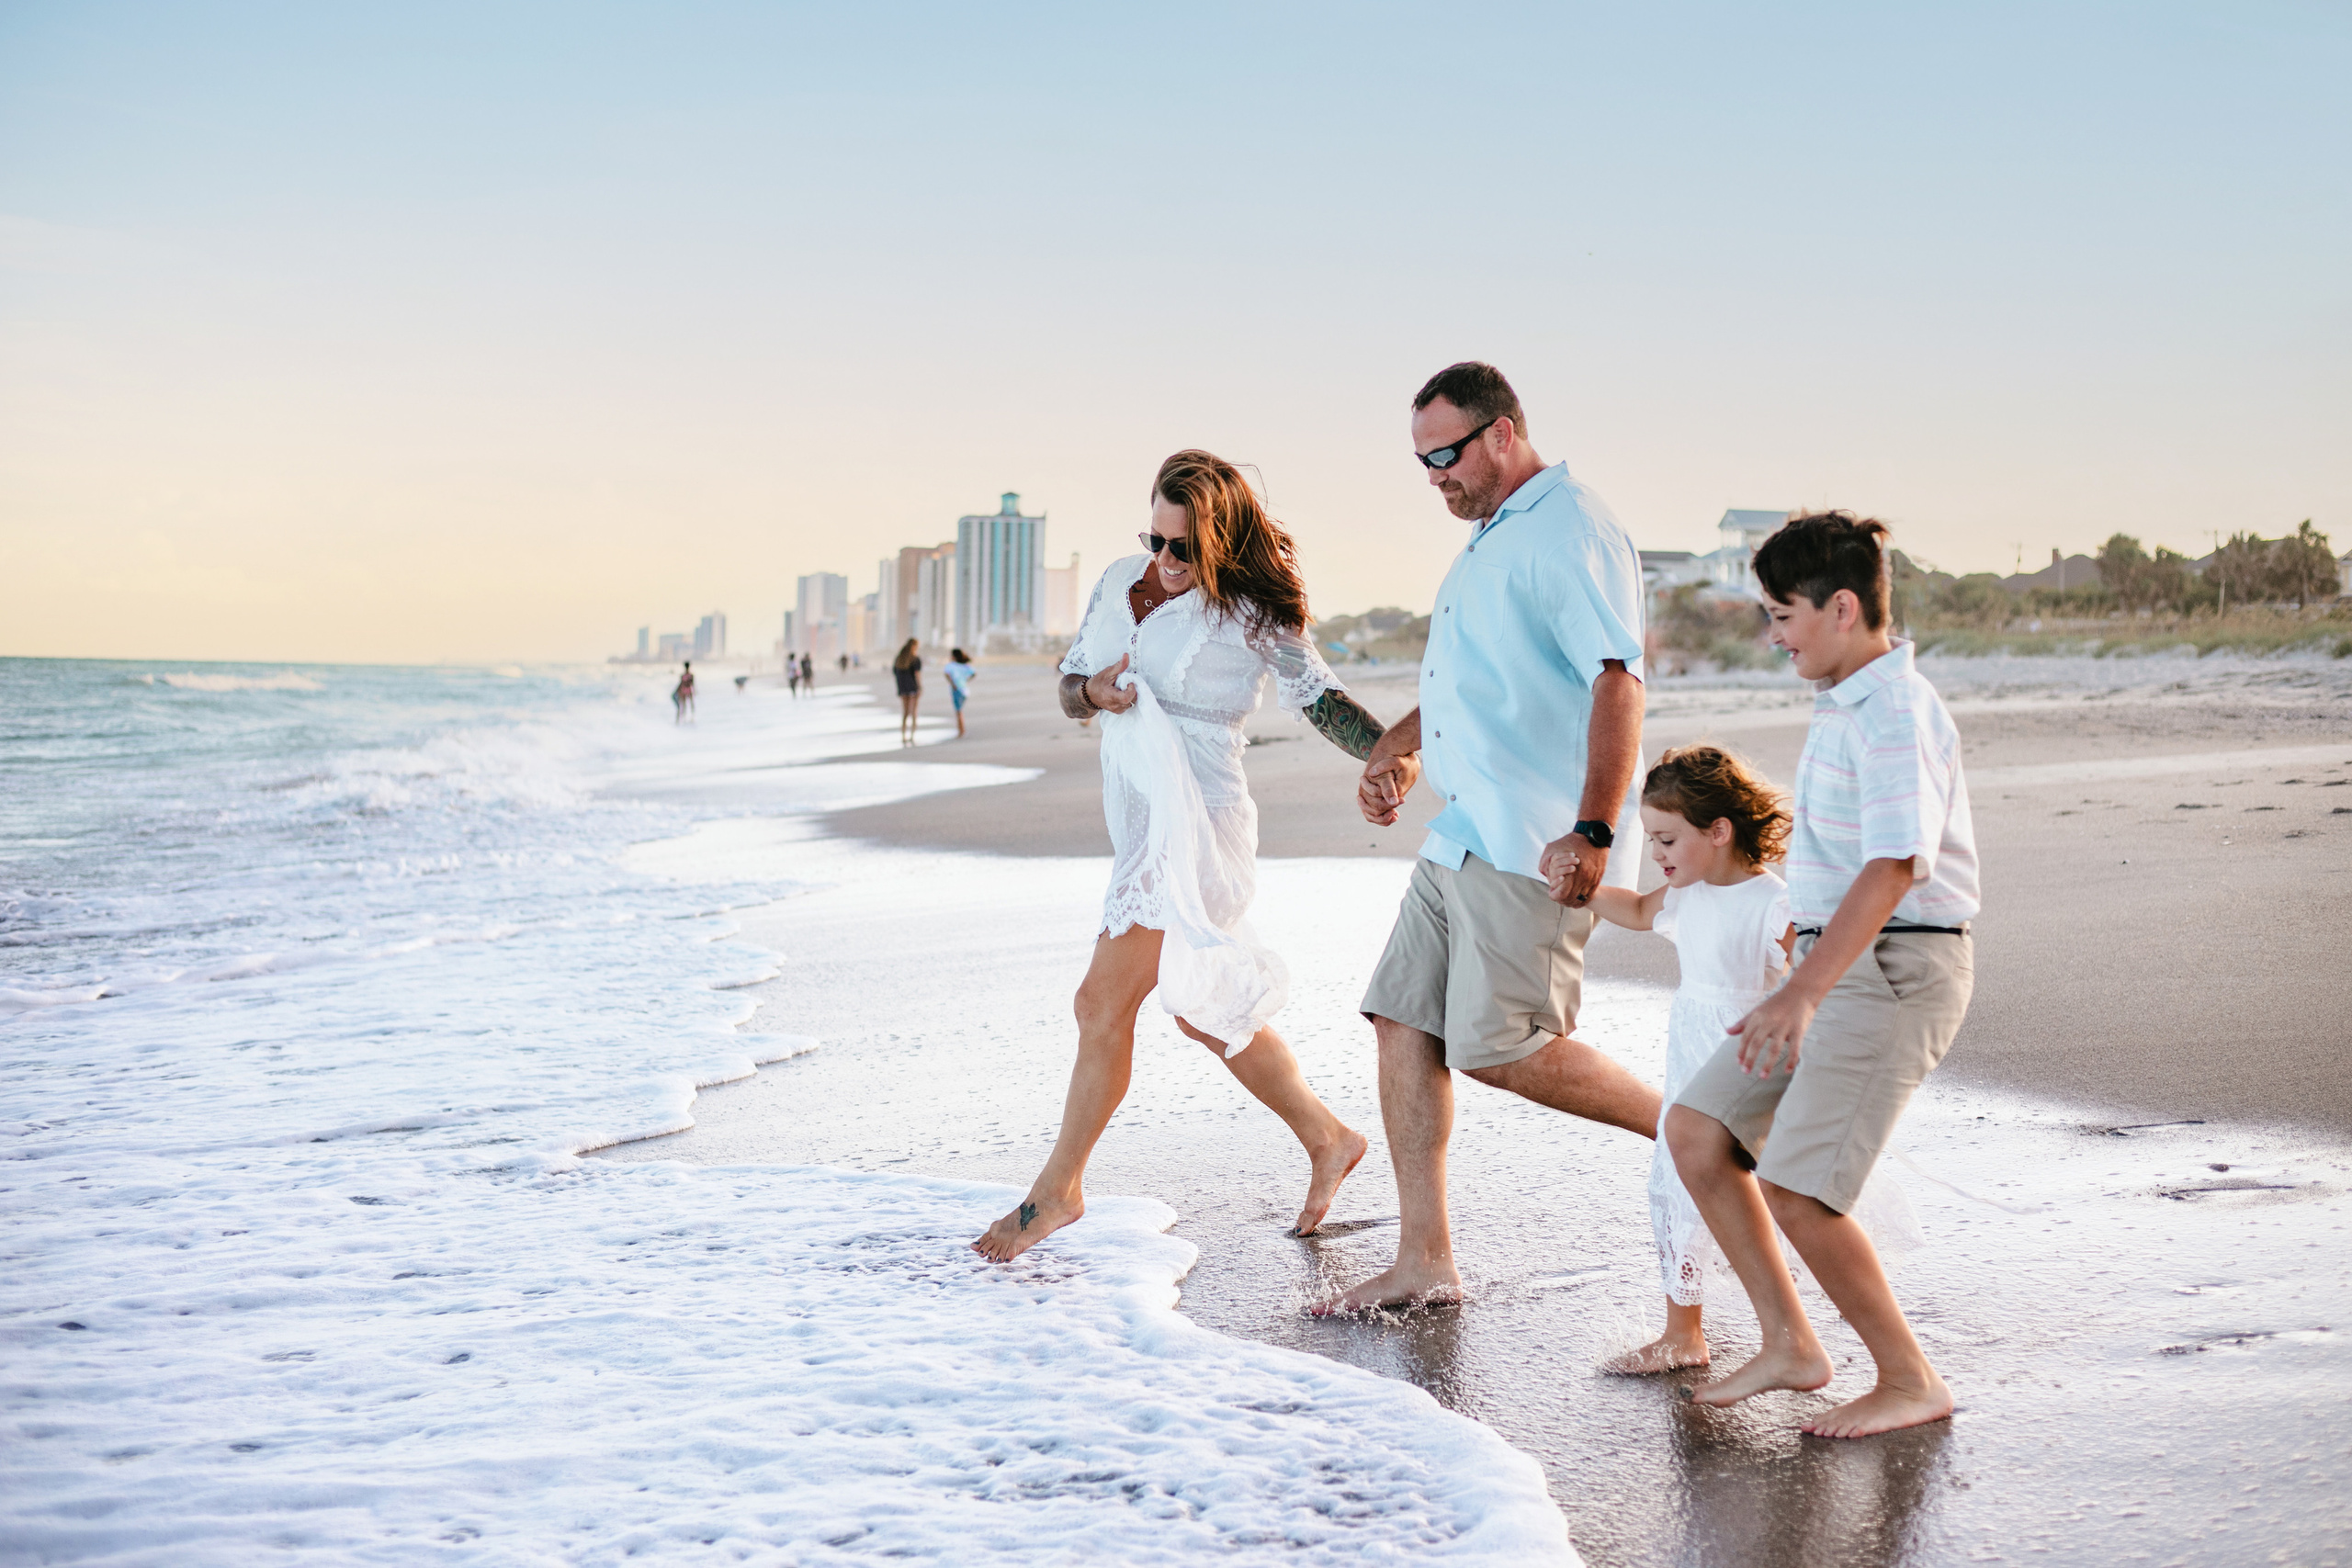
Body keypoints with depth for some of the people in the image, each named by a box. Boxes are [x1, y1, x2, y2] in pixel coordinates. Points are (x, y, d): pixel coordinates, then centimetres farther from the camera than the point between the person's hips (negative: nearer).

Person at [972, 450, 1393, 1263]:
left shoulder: (1253, 615, -10)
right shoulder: (1121, 581, 9)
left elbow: (1322, 699, -15)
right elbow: (1068, 685, 14)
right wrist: (1094, 691, -10)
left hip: (1194, 828, -8)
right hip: (1141, 823, 8)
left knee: (1103, 1003, -8)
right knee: (1203, 1012, 16)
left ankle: (1059, 1188, 6)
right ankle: (1327, 1139, 30)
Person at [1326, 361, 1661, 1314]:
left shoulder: (1571, 532, -11)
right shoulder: (1488, 539, 21)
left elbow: (1618, 682, -22)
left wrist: (1593, 832, -30)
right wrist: (1395, 750, 17)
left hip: (1535, 848, -10)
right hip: (1462, 835, 10)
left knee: (1502, 1049, -13)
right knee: (1404, 1021, 5)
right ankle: (1424, 1262, 10)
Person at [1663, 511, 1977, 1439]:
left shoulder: (1895, 710, -16)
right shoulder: (1847, 704, 16)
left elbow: (1894, 868, -27)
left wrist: (1800, 995, -35)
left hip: (1892, 971, -10)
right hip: (1837, 969, 10)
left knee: (1796, 1189, -14)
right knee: (1696, 1129, 5)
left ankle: (1910, 1383, 3)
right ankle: (1790, 1346, 11)